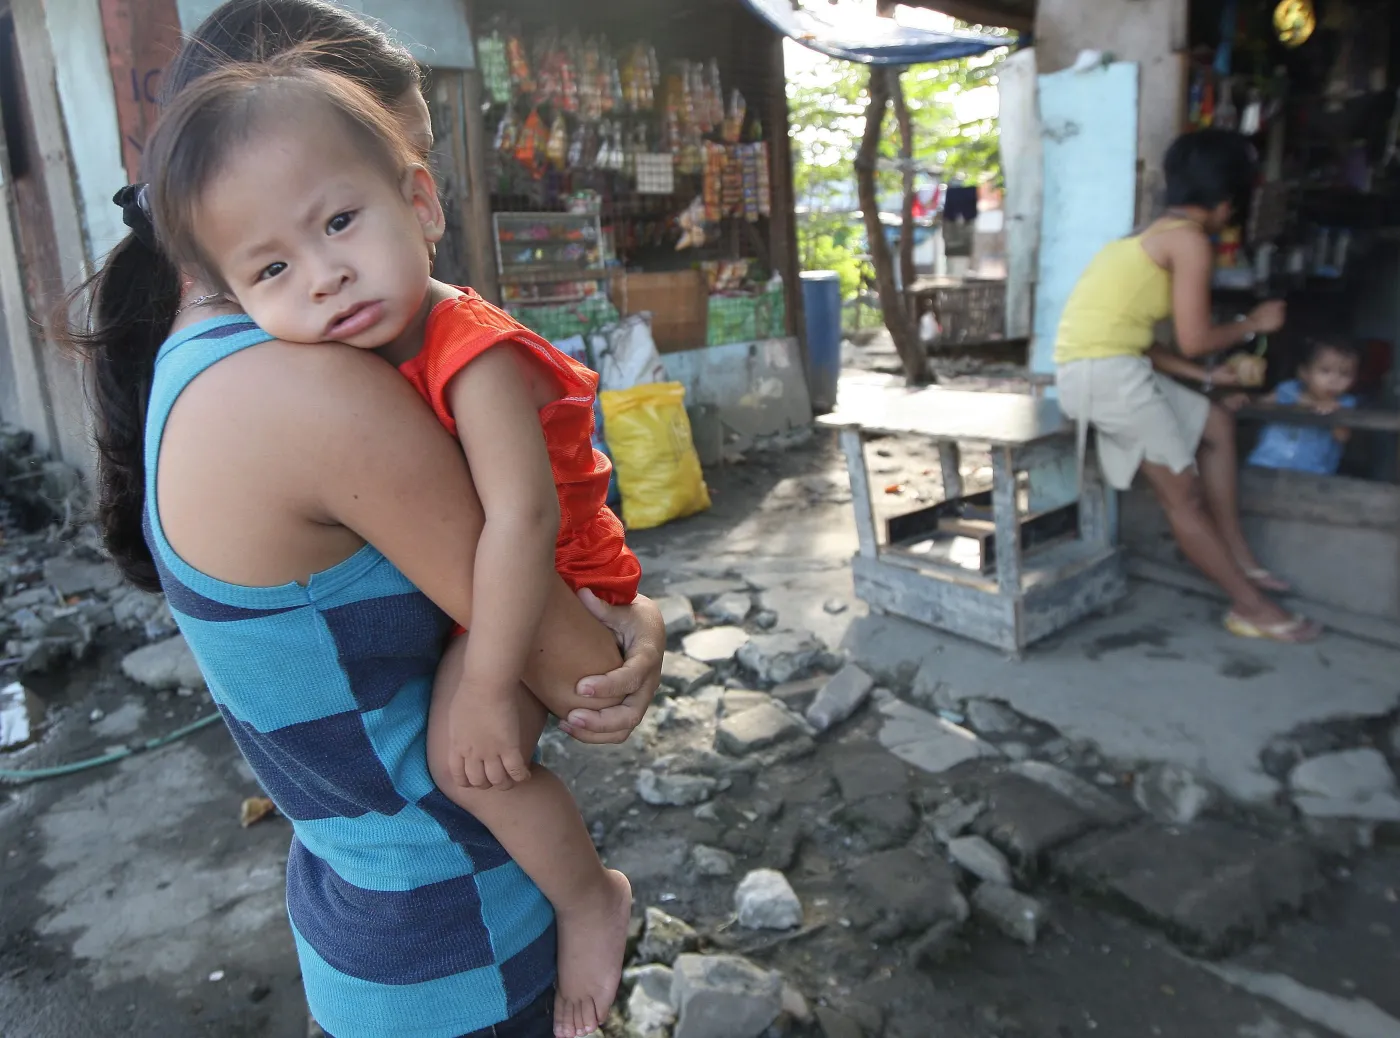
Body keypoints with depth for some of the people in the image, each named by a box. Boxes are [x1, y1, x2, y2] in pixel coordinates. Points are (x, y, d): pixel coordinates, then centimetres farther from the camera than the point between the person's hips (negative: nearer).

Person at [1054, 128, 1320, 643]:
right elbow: (1194, 340, -9)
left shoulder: (1155, 234, 22)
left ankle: (1239, 558, 25)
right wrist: (1252, 324, 8)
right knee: (1184, 494, 1)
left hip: (1111, 365, 10)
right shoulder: (1190, 240, -7)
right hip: (1105, 371, -10)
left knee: (1216, 423, 21)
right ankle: (1251, 607, 15)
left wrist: (1206, 376, 23)